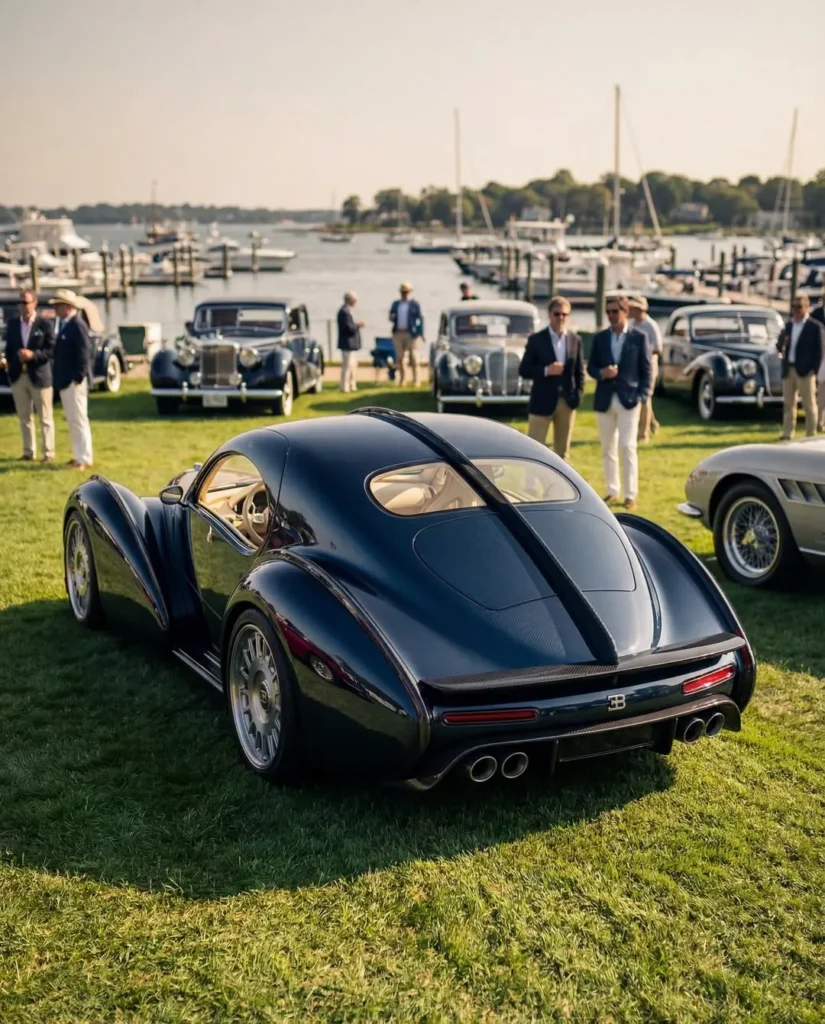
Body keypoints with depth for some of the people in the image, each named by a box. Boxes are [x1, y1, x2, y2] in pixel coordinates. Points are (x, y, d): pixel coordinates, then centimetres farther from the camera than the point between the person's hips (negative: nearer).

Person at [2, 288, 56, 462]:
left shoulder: (45, 324, -5)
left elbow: (52, 350, -8)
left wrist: (33, 355, -21)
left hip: (39, 376, -5)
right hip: (18, 376, 5)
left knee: (45, 418, 3)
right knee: (24, 417, 10)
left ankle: (48, 453, 8)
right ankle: (28, 452, 18)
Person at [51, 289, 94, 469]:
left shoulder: (77, 325, -16)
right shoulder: (65, 325, 14)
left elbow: (84, 353, -20)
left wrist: (78, 378, -21)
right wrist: (59, 379, 15)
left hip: (74, 382, -10)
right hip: (65, 381, 10)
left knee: (79, 420, -6)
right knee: (72, 421, 14)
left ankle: (85, 459, -3)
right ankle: (79, 456, 22)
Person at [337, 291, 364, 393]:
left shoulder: (347, 310, 14)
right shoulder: (344, 312, -20)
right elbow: (348, 328, -24)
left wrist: (357, 324, 6)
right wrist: (358, 325, -11)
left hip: (351, 343, 11)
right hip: (348, 343, -11)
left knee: (353, 365, 17)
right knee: (348, 365, -6)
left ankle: (352, 386, 24)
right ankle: (345, 387, -2)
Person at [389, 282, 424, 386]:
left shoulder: (414, 304, 4)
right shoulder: (395, 304, 15)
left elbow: (420, 319, 1)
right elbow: (391, 318, 16)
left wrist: (420, 333, -7)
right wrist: (392, 318, -9)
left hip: (410, 334, -4)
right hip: (398, 333, 4)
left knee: (412, 357, -5)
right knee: (400, 358, 4)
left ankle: (415, 380, -3)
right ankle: (402, 380, 10)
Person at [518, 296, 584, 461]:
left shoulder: (575, 340, 7)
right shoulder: (536, 339, -2)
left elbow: (580, 370, 10)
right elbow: (523, 370, -4)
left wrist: (579, 394, -2)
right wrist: (546, 371, -18)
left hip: (567, 402, 3)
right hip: (542, 401, -3)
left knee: (563, 452, 10)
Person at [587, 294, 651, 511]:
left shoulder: (639, 337, 1)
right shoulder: (599, 338, 9)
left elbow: (646, 371, 1)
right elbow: (591, 367, 9)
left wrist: (642, 397, -9)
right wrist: (601, 373, -13)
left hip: (629, 399, -3)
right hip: (604, 400, 3)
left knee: (627, 447, -8)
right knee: (608, 449, 8)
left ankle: (630, 495, -3)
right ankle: (612, 492, 18)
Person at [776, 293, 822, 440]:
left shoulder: (815, 327, -3)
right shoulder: (789, 325, 13)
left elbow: (818, 351, -5)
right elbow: (781, 346, 13)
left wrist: (814, 370, -12)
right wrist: (781, 344, -9)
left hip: (805, 371, -5)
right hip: (788, 370, 5)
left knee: (809, 404, 1)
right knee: (788, 404, 10)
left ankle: (811, 435, 6)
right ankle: (787, 433, 16)